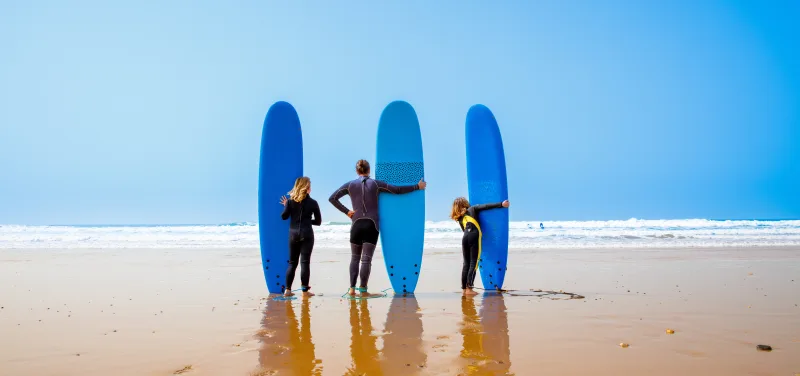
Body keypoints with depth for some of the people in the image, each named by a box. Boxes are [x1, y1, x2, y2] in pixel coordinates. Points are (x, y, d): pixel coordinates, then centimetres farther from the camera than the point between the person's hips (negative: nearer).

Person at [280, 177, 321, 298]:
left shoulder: (291, 201, 3)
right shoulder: (313, 203, 0)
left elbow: (284, 216, -2)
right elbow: (318, 221, 4)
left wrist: (285, 205, 15)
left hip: (293, 234, 3)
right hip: (307, 234, -2)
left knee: (292, 262, 11)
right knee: (305, 262, -2)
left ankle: (287, 289, 8)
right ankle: (305, 290, -2)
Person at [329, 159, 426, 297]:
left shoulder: (350, 185, 3)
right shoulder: (376, 184, 0)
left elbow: (332, 198, -1)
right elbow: (398, 190, 0)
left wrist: (346, 211, 2)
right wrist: (417, 186, 8)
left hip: (357, 225, 2)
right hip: (371, 225, -1)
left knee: (355, 258, 12)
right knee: (366, 259, -1)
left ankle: (352, 288, 6)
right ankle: (363, 290, -3)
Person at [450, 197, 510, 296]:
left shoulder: (459, 218, 25)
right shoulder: (473, 209, 16)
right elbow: (486, 206, 4)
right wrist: (501, 204, 0)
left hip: (465, 237, 4)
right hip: (474, 236, -4)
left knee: (466, 263, 10)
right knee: (473, 263, -5)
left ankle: (464, 288, 10)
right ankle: (469, 289, -11)